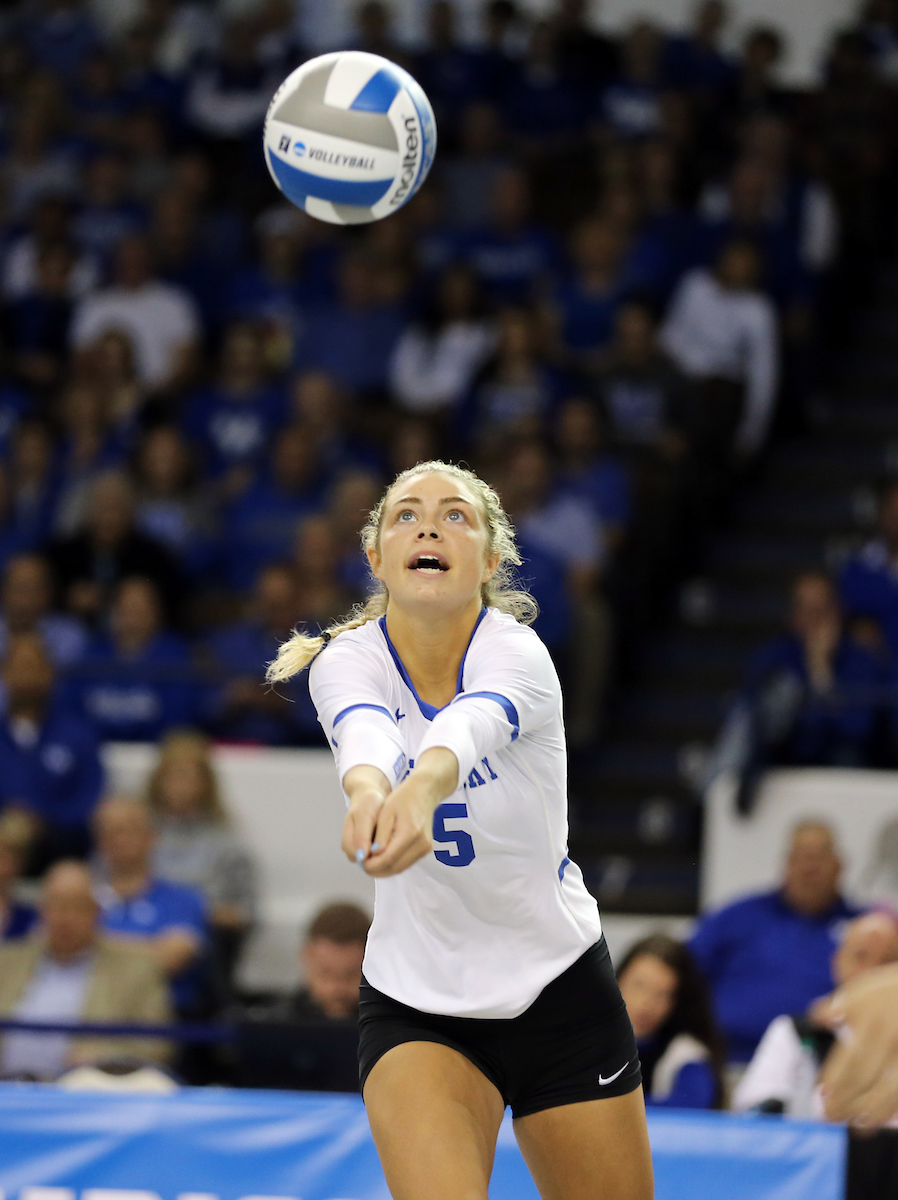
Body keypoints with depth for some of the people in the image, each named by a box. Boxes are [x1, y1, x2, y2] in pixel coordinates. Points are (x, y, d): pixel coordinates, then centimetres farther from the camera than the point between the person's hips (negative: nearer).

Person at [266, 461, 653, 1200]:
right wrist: (370, 789, -61)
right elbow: (364, 731, -36)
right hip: (414, 998, 0)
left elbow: (477, 721, -42)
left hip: (560, 987, 0)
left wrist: (423, 789, -65)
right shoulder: (347, 660, -12)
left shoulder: (516, 652, -18)